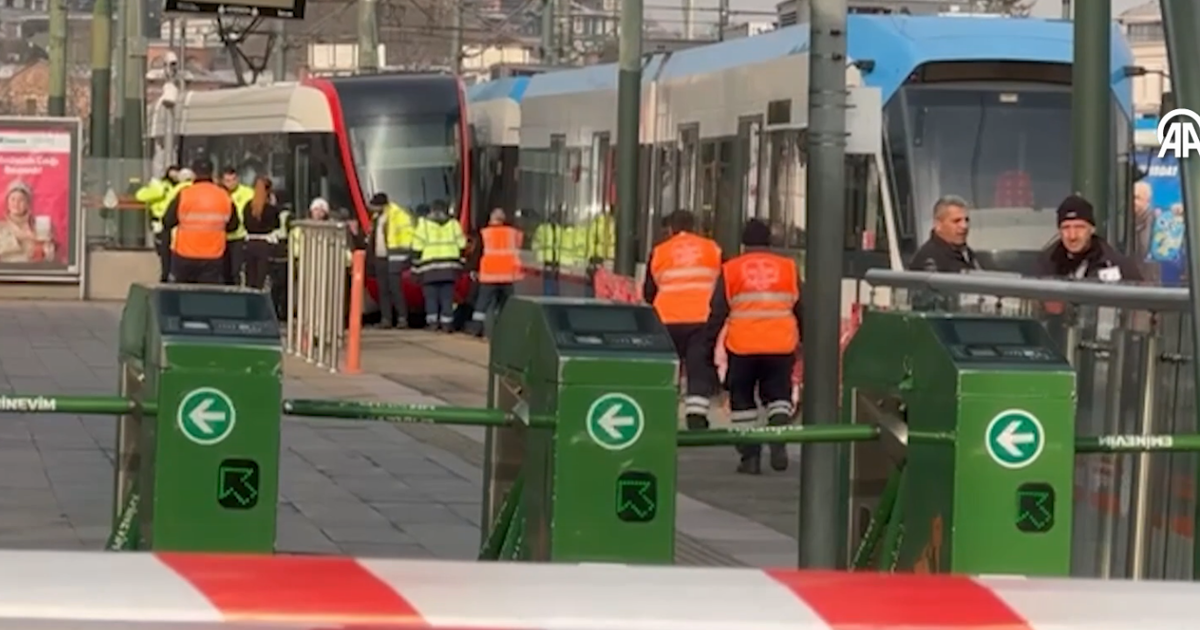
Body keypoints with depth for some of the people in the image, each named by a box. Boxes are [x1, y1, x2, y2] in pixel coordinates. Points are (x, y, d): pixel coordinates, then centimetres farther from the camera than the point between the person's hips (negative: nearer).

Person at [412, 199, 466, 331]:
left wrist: (416, 266, 4)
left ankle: (432, 322, -5)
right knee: (447, 296, 2)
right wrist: (459, 264, 16)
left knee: (431, 296, 2)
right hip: (449, 268, 2)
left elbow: (417, 247, 0)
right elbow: (461, 245, 9)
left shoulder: (423, 224, 3)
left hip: (430, 267, -2)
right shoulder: (453, 224, 10)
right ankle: (447, 323, -3)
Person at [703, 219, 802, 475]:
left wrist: (709, 344, 7)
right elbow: (801, 308, 13)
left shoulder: (731, 270, 2)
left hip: (742, 348, -1)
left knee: (742, 399, 11)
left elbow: (717, 312, 1)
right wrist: (806, 340, 24)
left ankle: (750, 455, 6)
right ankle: (779, 439, -9)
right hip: (781, 347, 1)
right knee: (778, 395, 15)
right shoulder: (788, 268, 7)